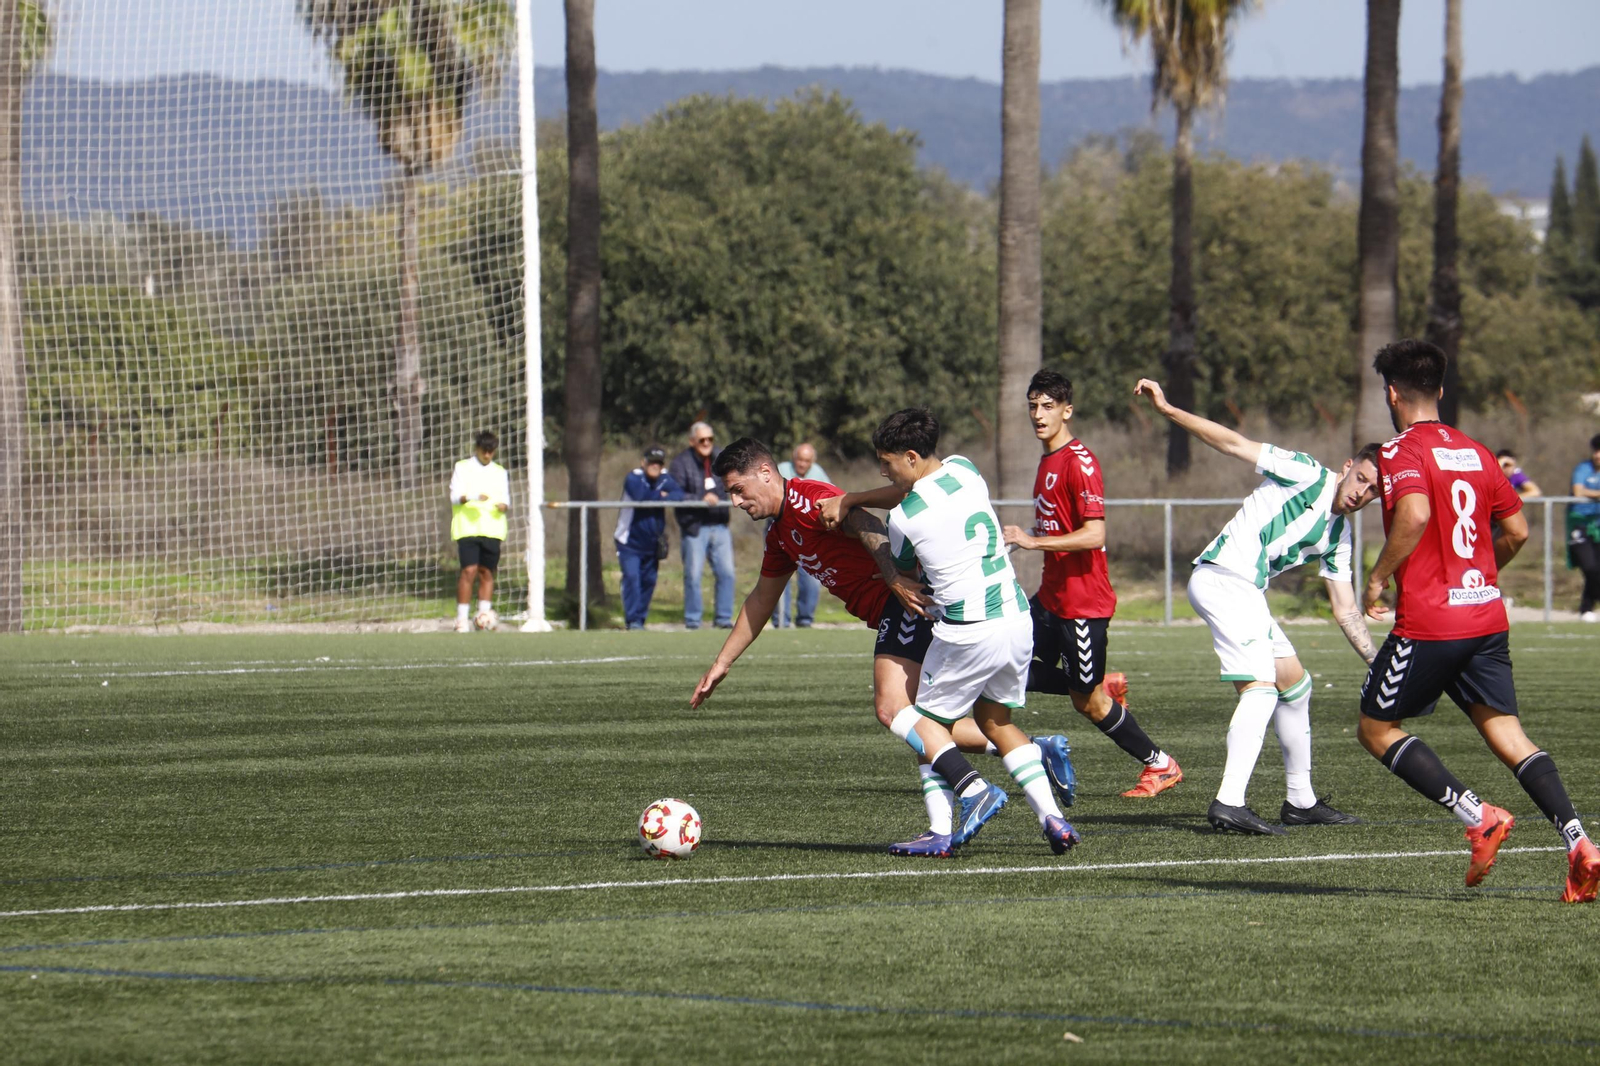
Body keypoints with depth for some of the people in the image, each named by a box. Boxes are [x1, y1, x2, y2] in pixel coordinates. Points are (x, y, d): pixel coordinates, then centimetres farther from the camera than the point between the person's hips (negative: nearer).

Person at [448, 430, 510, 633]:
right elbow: (455, 496, -1)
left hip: (492, 530, 3)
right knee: (469, 570, -13)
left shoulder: (500, 472, 18)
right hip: (468, 529, -3)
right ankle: (462, 618, -11)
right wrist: (472, 497, -21)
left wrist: (503, 506, -10)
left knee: (487, 572, 0)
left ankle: (484, 613, 5)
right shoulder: (462, 468, 8)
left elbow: (505, 499, 15)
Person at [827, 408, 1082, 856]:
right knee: (996, 719, 22)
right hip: (1018, 618, 6)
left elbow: (902, 570, 12)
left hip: (969, 631, -6)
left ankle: (972, 788, -12)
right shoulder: (964, 470, 5)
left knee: (921, 718, 13)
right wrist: (852, 499, 19)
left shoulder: (904, 518, -10)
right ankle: (1050, 815, 6)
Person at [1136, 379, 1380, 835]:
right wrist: (1168, 410, -15)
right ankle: (1229, 802, -29)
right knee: (1261, 687, -18)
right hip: (1223, 578, -9)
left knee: (1294, 684, 16)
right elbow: (1233, 444, -8)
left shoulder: (1338, 535, 16)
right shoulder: (1306, 474, -5)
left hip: (1247, 592, 9)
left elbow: (1345, 609, 19)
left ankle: (1301, 801, 26)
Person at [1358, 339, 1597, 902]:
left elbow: (1415, 515, -26)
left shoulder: (1402, 452, -7)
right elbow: (1517, 530, 18)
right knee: (1506, 733, 4)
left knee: (1376, 728, 8)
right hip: (1487, 617, 7)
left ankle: (1478, 816, -8)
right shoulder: (1475, 452, 14)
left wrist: (1378, 578, -15)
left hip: (1428, 622, -7)